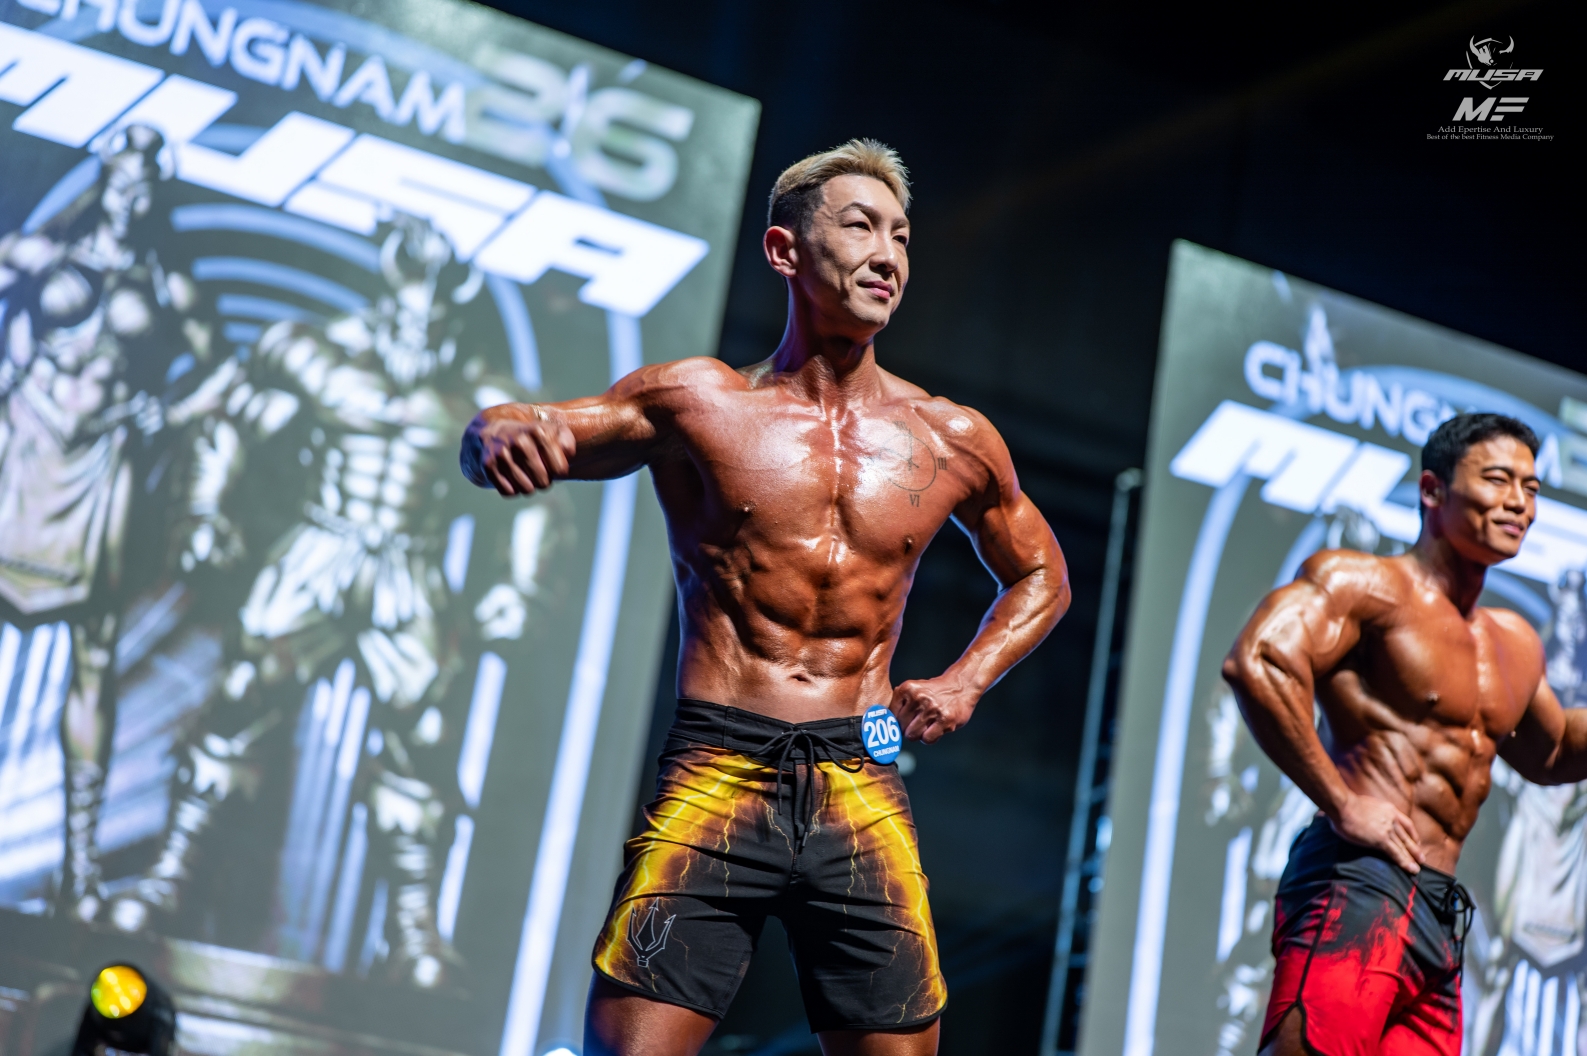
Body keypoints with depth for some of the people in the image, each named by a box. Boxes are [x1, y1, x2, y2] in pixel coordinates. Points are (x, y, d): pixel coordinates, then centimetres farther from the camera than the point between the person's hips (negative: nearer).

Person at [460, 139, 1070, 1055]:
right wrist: (502, 435, -24)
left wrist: (966, 681, 9)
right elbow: (543, 433, 0)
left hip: (863, 794, 3)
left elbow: (1040, 576, 26)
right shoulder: (697, 402, 4)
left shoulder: (952, 443, 11)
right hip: (715, 775, -2)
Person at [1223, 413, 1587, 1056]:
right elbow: (1256, 661, -20)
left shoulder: (1514, 645, 24)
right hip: (1360, 883, -9)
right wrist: (1342, 803, -20)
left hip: (1441, 920, 9)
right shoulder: (1370, 585, -3)